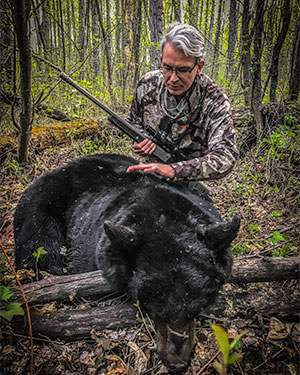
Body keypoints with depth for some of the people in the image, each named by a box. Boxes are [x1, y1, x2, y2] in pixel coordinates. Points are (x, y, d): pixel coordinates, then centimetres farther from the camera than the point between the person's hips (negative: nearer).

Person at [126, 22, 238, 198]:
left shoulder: (214, 100, -23)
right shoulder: (148, 83, -10)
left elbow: (226, 156, -35)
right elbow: (134, 121, 10)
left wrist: (173, 170, -49)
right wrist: (140, 139, -15)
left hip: (188, 183, -2)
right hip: (149, 168, 2)